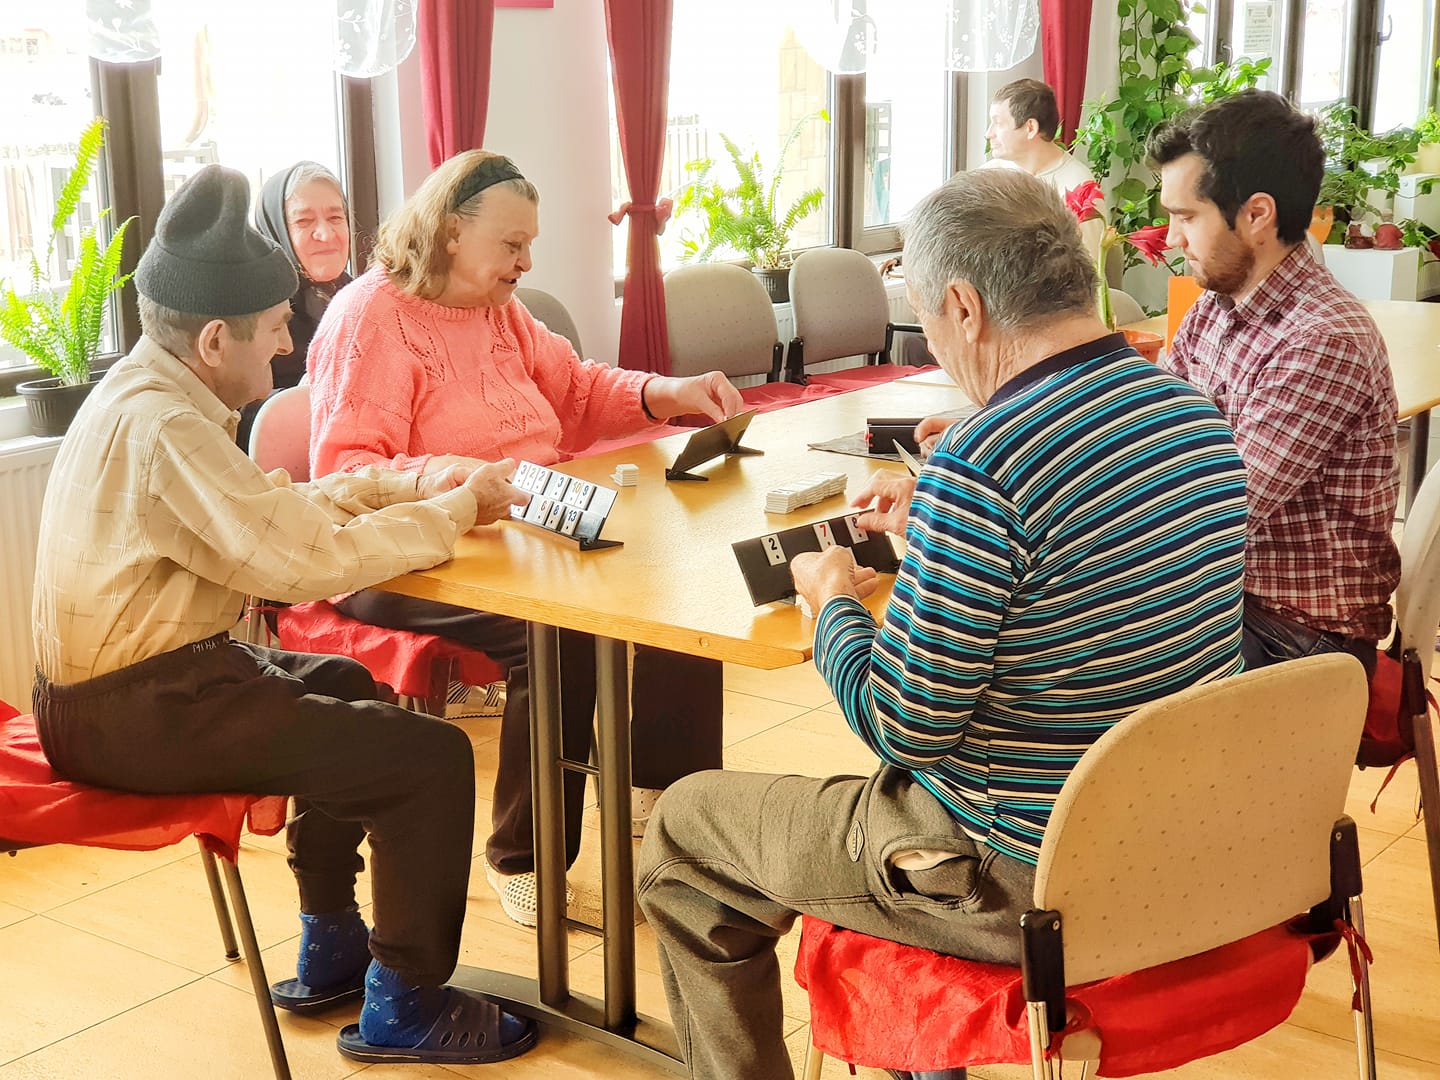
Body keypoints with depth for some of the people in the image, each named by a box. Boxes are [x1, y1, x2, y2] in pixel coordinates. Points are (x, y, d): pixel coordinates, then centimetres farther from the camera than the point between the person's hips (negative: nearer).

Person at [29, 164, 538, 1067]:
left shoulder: (149, 389, 7)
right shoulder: (162, 426, -25)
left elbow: (277, 507, 11)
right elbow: (305, 559, -28)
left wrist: (410, 486, 0)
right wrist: (457, 510, -16)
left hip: (129, 677, 11)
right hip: (132, 713, -11)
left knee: (344, 690, 30)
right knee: (432, 756, -12)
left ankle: (330, 956, 37)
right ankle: (406, 1010, 7)